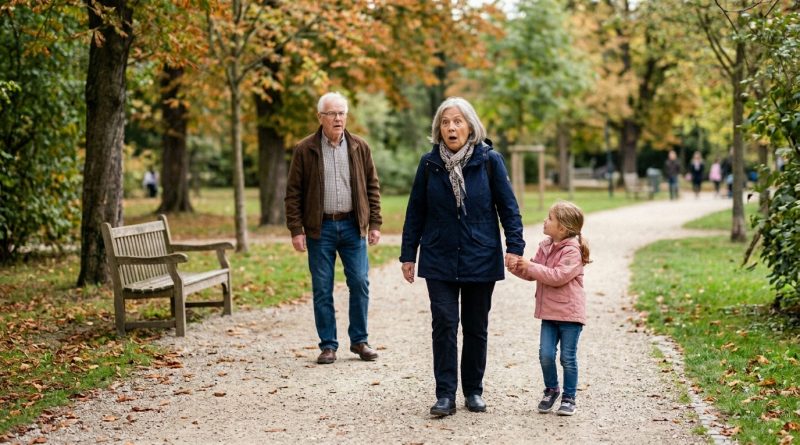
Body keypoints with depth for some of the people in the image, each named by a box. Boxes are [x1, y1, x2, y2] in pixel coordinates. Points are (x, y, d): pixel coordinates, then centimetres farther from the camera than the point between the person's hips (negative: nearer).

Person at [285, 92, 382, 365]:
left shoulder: (360, 147, 5)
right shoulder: (305, 150, -1)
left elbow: (372, 186, 10)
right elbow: (293, 192, 0)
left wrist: (374, 223, 3)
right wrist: (296, 230, -7)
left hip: (352, 225, 2)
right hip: (320, 228, -1)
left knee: (360, 284, 2)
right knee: (322, 289, 3)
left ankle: (359, 340, 16)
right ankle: (328, 345, 12)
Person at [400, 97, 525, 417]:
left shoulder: (489, 160, -4)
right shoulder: (429, 163, 1)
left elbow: (508, 207, -1)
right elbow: (416, 211, 6)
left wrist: (514, 246, -11)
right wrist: (408, 255, 5)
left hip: (480, 260, 0)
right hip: (439, 261, 1)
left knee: (476, 328, 9)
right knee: (444, 325, -6)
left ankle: (474, 391, 23)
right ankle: (445, 395, -1)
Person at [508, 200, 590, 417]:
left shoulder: (572, 251, -15)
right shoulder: (545, 246, 9)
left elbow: (558, 276, -25)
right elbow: (532, 273, 15)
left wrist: (531, 266, -23)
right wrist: (518, 267, -5)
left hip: (569, 313, -6)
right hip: (549, 312, 6)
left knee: (568, 358, 2)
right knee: (546, 354, 1)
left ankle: (569, 398, 14)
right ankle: (551, 389, 22)